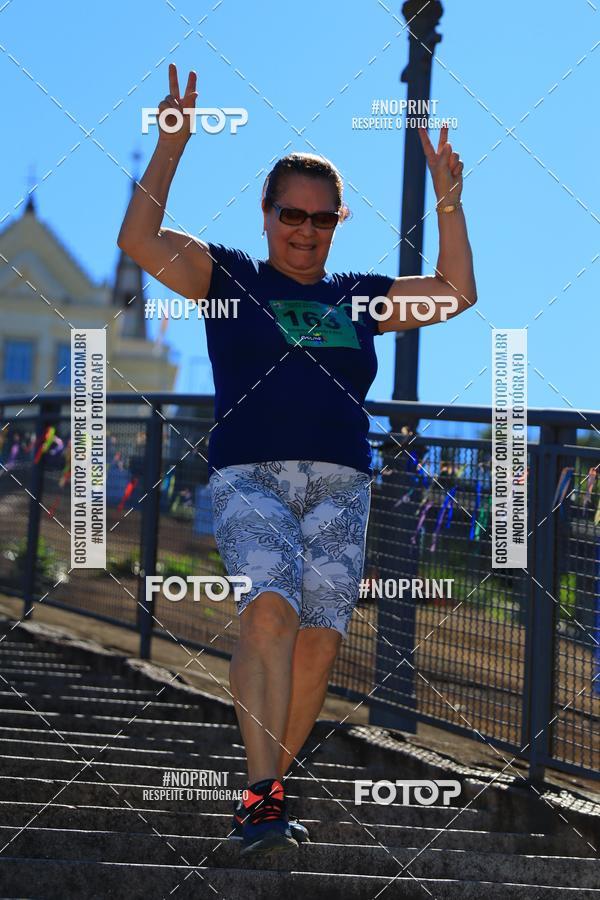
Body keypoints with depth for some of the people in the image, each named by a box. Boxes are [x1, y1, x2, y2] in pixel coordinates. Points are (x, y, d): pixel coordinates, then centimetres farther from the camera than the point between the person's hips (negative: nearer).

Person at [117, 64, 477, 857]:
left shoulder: (359, 298, 21)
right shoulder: (228, 278, 11)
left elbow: (457, 291, 21)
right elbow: (140, 240, -1)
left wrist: (447, 196, 15)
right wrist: (171, 146, -6)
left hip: (340, 485, 4)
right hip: (249, 476, -4)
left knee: (321, 637, -11)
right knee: (269, 608, -27)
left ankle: (263, 798, 0)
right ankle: (263, 792, -31)